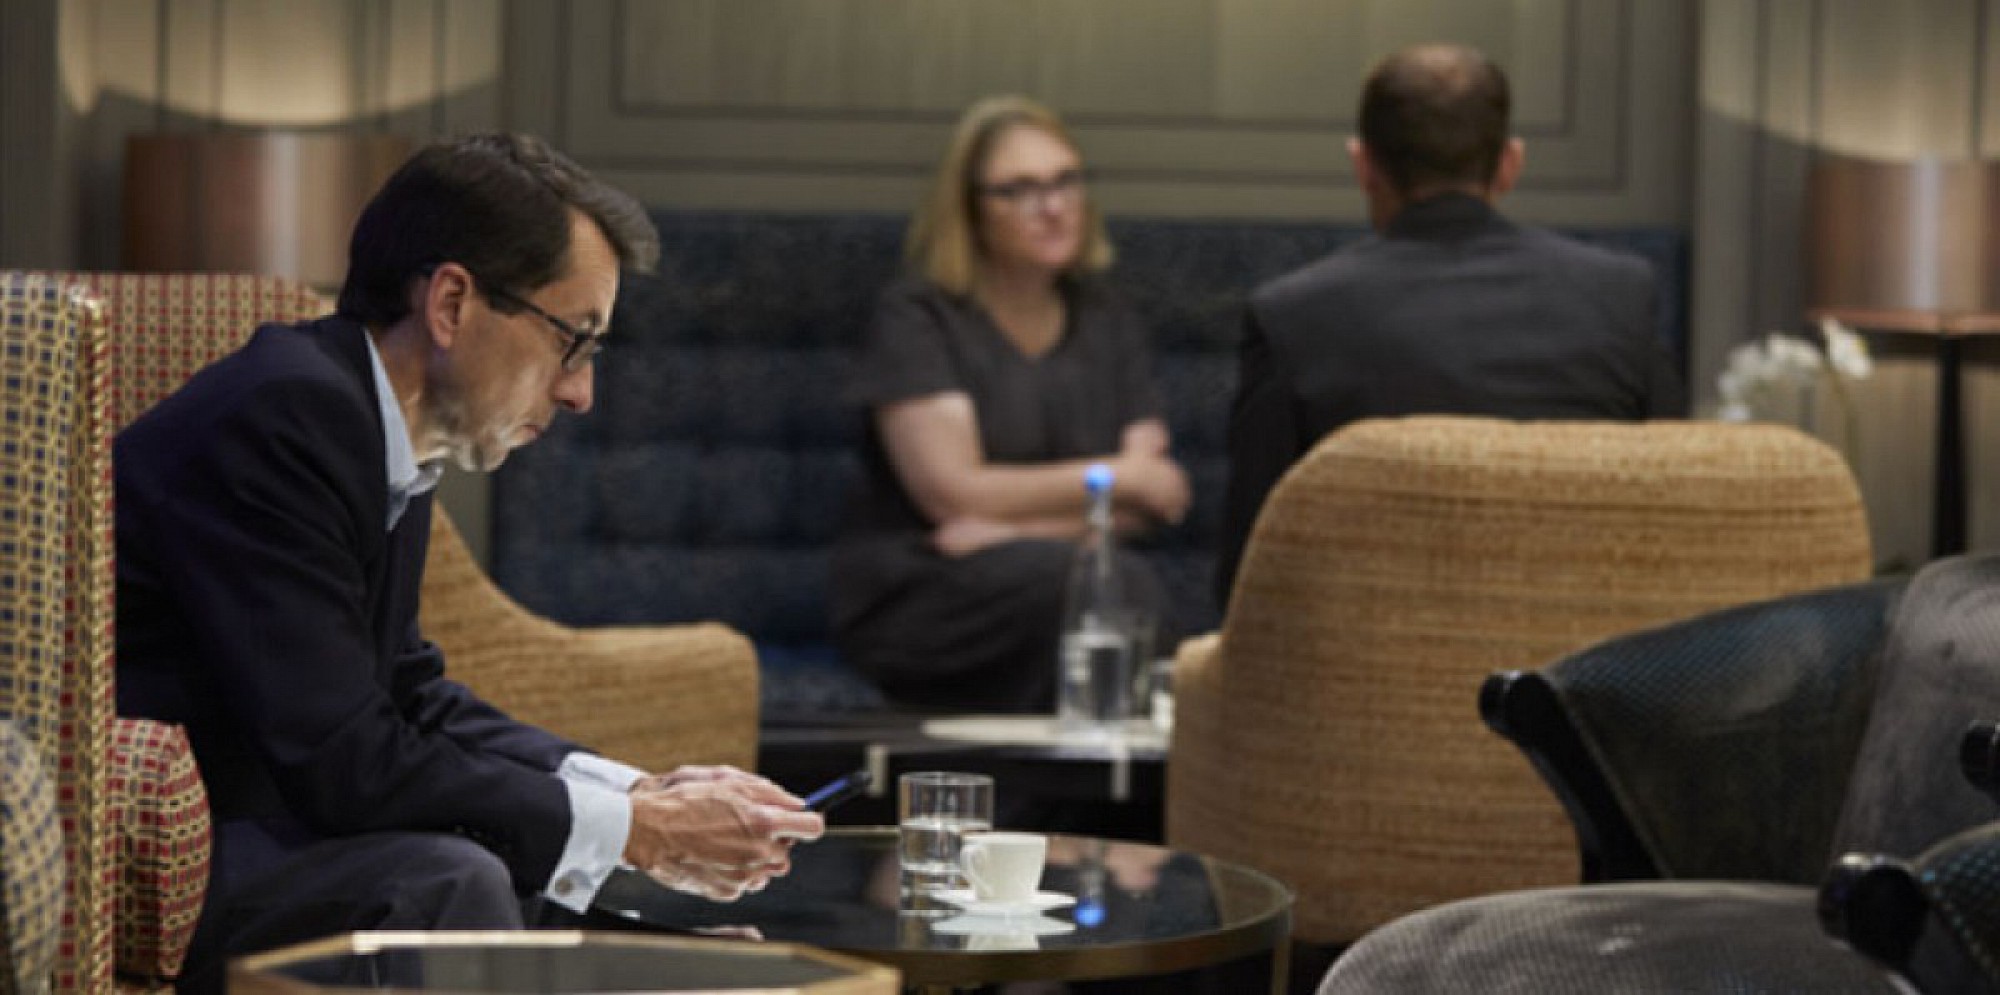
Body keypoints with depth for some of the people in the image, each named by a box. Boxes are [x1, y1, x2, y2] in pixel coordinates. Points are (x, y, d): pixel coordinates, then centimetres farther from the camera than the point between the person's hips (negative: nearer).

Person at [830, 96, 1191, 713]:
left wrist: (1019, 527, -12)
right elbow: (952, 492, -11)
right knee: (1117, 585, -33)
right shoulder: (916, 317, -2)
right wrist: (1120, 476, -6)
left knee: (1123, 583, -33)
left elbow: (1151, 500, 6)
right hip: (914, 600, -4)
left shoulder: (1107, 323, 14)